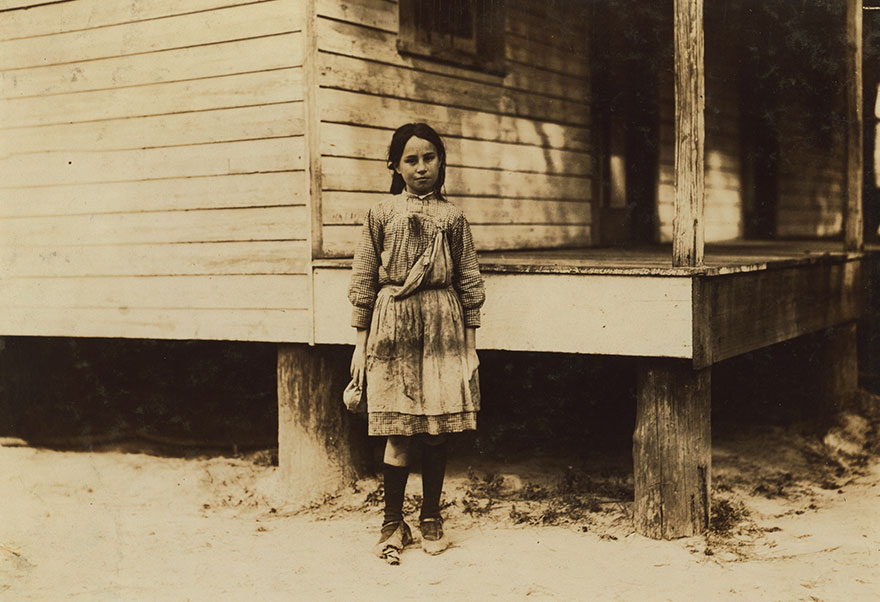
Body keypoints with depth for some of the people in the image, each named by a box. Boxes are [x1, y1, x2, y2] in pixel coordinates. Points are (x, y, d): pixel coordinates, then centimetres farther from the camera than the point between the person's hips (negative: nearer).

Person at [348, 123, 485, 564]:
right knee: (400, 432, -2)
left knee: (439, 427, 4)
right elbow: (363, 280, 4)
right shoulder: (381, 214, 4)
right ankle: (393, 524, 12)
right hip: (394, 325, -1)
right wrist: (361, 344, 2)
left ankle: (431, 518, 20)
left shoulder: (452, 217, 7)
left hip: (443, 328, 2)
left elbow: (470, 283, 8)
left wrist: (470, 343, 5)